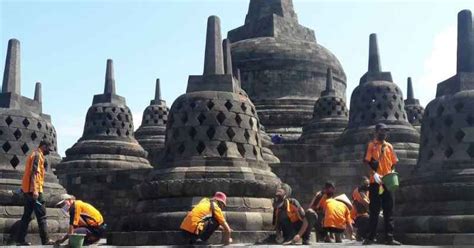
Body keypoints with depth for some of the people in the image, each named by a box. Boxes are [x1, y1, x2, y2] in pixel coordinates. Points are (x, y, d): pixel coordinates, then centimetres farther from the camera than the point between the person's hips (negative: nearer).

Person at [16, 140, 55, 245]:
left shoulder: (34, 155, 22)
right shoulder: (37, 155, -8)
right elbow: (34, 172, -19)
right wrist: (35, 190, -26)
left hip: (27, 190, 10)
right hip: (34, 190, -10)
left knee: (27, 216, 9)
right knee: (41, 215, -8)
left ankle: (20, 239, 7)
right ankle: (45, 240, -8)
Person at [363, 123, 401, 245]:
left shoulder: (389, 146, 14)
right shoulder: (371, 145, 1)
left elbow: (394, 162, 16)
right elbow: (366, 161, -7)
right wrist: (374, 173, -19)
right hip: (375, 182, -4)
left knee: (389, 211, 3)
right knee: (374, 210, 0)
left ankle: (389, 238, 6)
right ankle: (371, 237, 5)